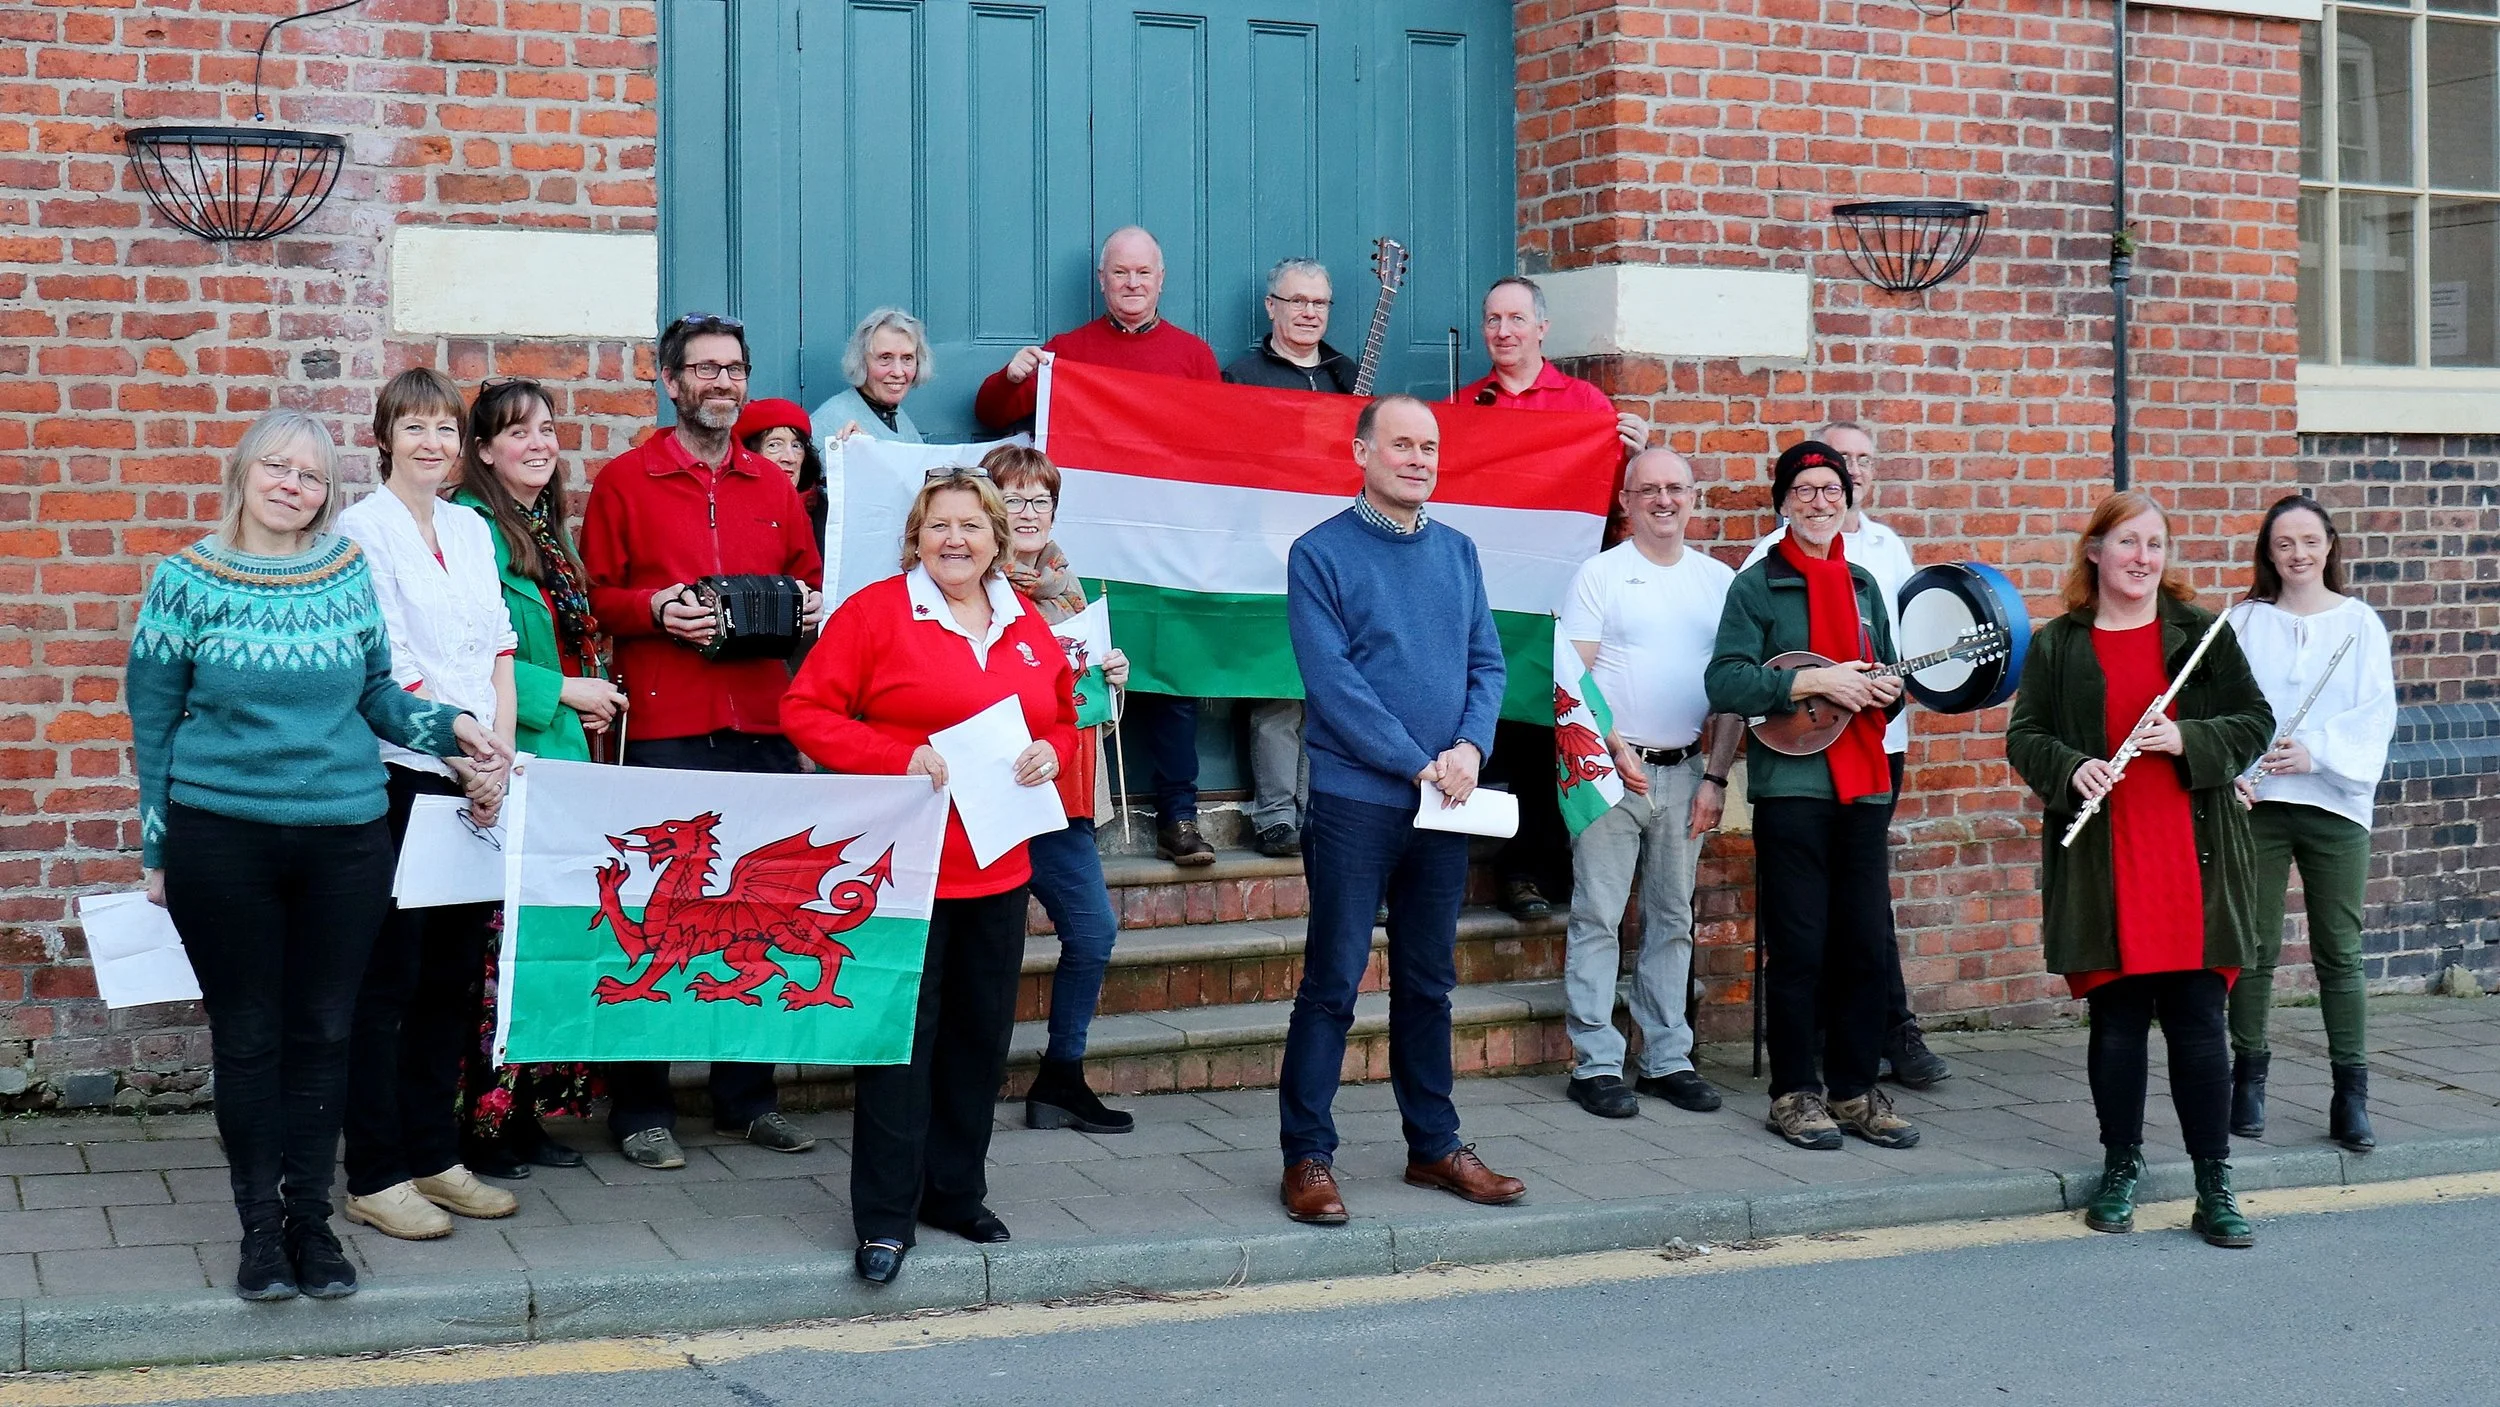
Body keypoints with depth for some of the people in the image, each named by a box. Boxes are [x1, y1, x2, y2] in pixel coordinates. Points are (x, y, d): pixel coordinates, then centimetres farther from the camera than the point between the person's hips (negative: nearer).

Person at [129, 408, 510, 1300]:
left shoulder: (350, 570, 5)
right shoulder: (189, 580, -1)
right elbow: (153, 718, 4)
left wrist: (447, 728, -4)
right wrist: (156, 848, 3)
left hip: (345, 834, 2)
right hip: (222, 837, -2)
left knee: (324, 1031, 7)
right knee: (247, 1035, 5)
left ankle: (311, 1216, 19)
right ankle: (260, 1225, 16)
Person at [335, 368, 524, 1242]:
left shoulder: (471, 530, 14)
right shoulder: (362, 529, -6)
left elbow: (498, 650, 11)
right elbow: (391, 668, -13)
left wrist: (500, 757, -2)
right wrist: (465, 754, -17)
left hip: (474, 782, 6)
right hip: (399, 776, -6)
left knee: (453, 974, 11)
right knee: (388, 979, -2)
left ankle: (434, 1154, 21)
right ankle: (374, 1177, 4)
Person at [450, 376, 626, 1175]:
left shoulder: (547, 533, 18)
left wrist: (593, 702, 8)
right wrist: (560, 690, -13)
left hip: (561, 756, 9)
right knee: (500, 941, -7)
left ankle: (528, 1112, 18)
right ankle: (481, 1123, 1)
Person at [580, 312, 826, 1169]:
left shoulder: (772, 484, 15)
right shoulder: (625, 480, 3)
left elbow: (809, 577, 21)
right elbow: (594, 597, 2)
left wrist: (809, 607, 0)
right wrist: (653, 610, -17)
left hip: (763, 727, 4)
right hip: (666, 732, -4)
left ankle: (747, 1097, 19)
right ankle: (640, 1108, 7)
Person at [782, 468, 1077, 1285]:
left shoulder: (1028, 627, 12)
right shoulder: (874, 612, -5)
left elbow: (1064, 718, 23)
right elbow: (809, 712, -7)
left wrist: (1050, 752, -1)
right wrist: (901, 759, -18)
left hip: (997, 870, 6)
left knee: (981, 1035, 12)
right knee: (902, 1037, -3)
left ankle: (956, 1190, 27)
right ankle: (886, 1216, 5)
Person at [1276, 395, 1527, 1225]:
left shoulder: (1458, 552, 12)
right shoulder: (1321, 554, -5)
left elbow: (1487, 662, 9)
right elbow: (1333, 681, -13)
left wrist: (1470, 748, -9)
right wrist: (1420, 764, -15)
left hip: (1446, 803, 5)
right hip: (1356, 798, -5)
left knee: (1429, 981, 13)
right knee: (1333, 983, -3)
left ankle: (1434, 1145, 22)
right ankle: (1307, 1156, 4)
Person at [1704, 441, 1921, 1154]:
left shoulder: (1863, 585, 16)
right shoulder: (1757, 585, -1)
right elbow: (1724, 682, -13)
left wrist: (1888, 690, 1)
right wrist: (1814, 681, -18)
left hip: (1863, 786, 5)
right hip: (1790, 787, -5)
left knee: (1865, 944, 6)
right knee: (1798, 948, -2)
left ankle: (1854, 1089, 17)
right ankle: (1794, 1094, 8)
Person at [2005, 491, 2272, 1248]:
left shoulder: (2202, 635, 6)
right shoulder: (2055, 647, 6)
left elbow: (2255, 722, 5)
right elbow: (2024, 738, 5)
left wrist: (2186, 740, -13)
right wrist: (2071, 769, -15)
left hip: (2193, 859, 0)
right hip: (2100, 866, 0)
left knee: (2198, 1022, 0)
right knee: (2116, 1022, 6)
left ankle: (2215, 1185, 7)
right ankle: (2120, 1169, 20)